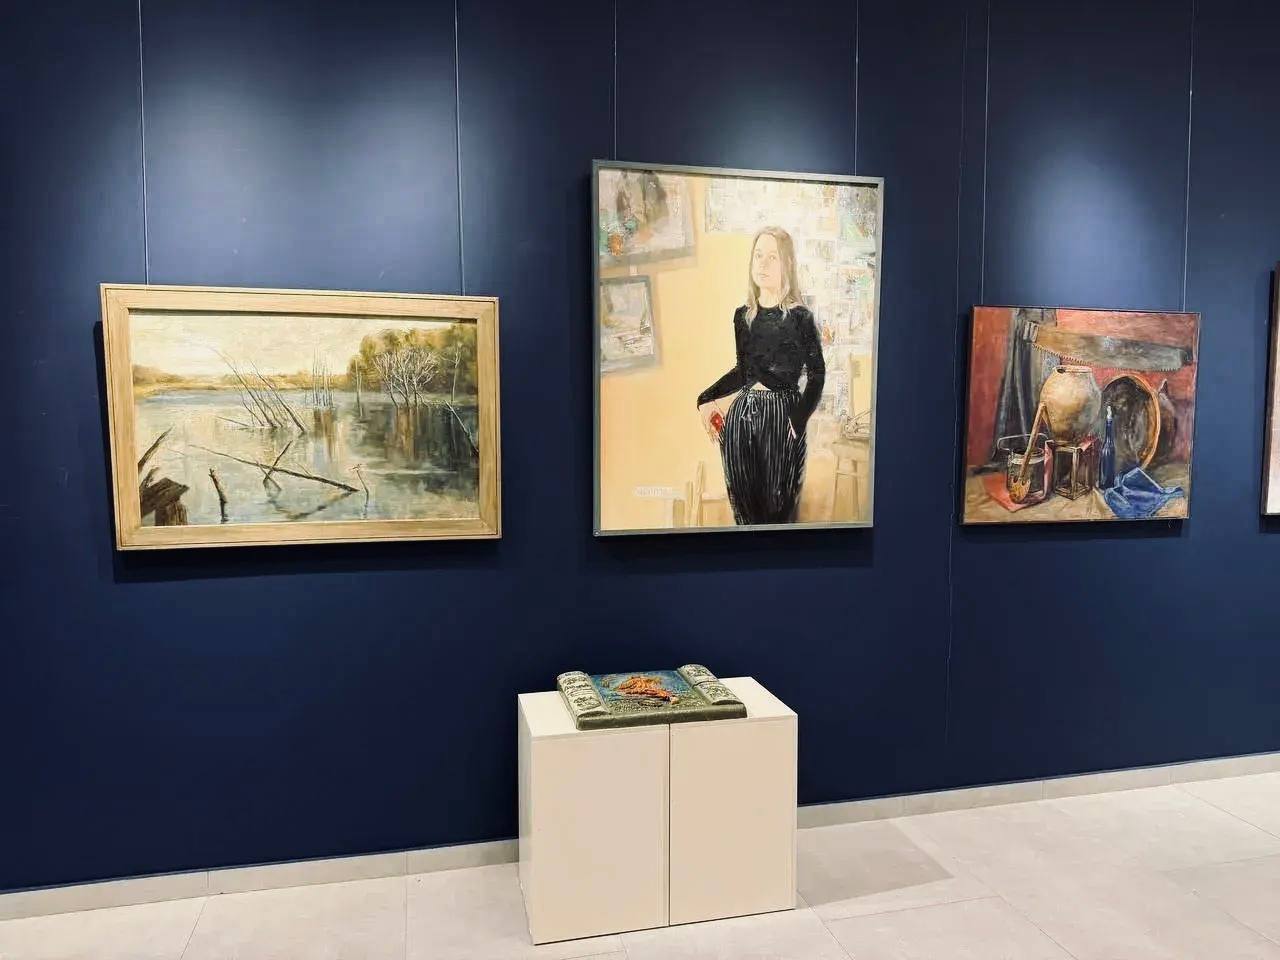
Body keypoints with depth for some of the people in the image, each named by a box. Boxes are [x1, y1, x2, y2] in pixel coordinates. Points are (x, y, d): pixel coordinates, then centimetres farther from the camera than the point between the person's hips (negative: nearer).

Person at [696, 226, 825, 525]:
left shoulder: (800, 317, -5)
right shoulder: (742, 315, 10)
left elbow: (817, 374, -1)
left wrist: (797, 421, -13)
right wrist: (706, 398, 6)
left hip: (781, 416, -5)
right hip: (740, 413, 5)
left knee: (777, 508, 1)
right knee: (743, 505, 10)